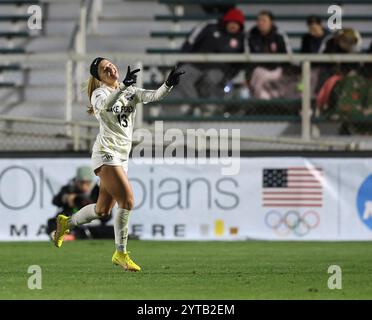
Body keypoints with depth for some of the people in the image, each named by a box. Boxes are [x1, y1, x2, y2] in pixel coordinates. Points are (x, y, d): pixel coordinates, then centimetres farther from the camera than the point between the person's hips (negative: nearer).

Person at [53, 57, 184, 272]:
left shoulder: (131, 92, 12)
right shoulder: (100, 93, -5)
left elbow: (153, 96, -4)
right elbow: (105, 104, -29)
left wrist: (168, 84, -23)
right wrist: (123, 86, -42)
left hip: (122, 157, 7)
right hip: (106, 153, -7)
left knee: (102, 210, 12)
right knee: (127, 200, -19)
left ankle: (66, 223, 36)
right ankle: (120, 254, -13)